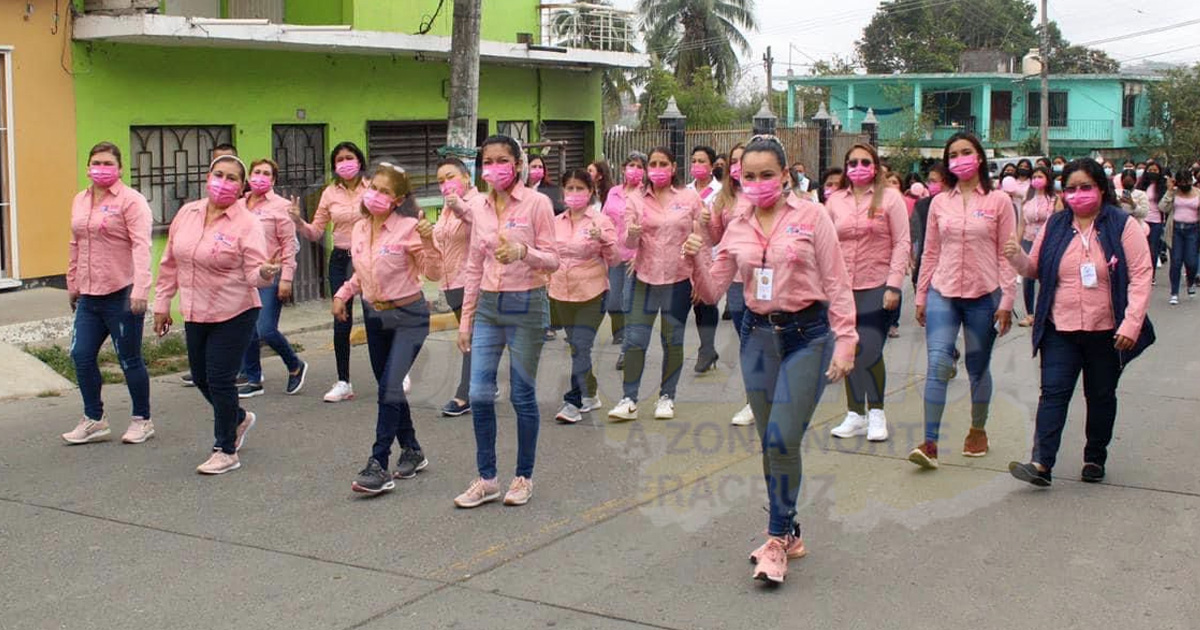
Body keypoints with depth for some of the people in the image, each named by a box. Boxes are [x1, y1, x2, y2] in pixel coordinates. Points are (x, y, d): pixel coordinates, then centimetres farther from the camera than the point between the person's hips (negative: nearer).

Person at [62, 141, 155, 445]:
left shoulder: (131, 200, -9)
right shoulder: (80, 201, 13)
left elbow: (141, 246, -18)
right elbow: (75, 245, 21)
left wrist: (140, 290, -27)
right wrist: (72, 284, 22)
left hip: (121, 295, -7)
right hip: (89, 295, 7)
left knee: (129, 360, 2)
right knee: (81, 356, 6)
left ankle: (142, 420, 18)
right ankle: (94, 420, 20)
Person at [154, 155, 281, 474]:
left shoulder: (247, 224, -13)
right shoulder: (187, 214, 3)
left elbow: (254, 272, -17)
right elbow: (170, 262, 11)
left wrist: (264, 273, -39)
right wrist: (162, 303, 12)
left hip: (234, 314, -6)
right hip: (195, 314, 6)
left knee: (220, 380, -3)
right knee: (201, 378, 17)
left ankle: (226, 451, 14)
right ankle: (239, 418, 45)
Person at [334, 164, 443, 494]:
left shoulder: (408, 228, -15)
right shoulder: (359, 229, 4)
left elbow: (434, 273, -16)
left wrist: (428, 241, -31)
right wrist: (342, 294, 8)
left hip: (409, 316, -7)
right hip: (374, 315, 7)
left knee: (390, 386, -16)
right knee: (389, 387, 13)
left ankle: (378, 465, -14)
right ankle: (411, 451, 30)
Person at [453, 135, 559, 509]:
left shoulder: (537, 203, -6)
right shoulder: (478, 207, 8)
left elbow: (552, 260, -7)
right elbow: (474, 266, 13)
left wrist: (523, 252, -28)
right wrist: (466, 319, 13)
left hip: (527, 306, -4)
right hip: (488, 306, 4)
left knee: (523, 395, 3)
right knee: (479, 394, 0)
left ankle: (524, 477, 19)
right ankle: (486, 479, 14)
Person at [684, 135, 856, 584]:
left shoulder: (811, 216, -6)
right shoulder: (738, 227, 6)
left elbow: (837, 284, -5)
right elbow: (712, 292, 6)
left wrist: (845, 342, -10)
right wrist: (696, 262, -13)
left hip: (807, 334, -5)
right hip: (758, 334, 5)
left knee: (782, 439, -13)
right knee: (771, 443, 11)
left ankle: (777, 539, 1)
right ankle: (789, 535, 25)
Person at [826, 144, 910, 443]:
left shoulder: (889, 197, -1)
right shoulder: (835, 200, 8)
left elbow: (902, 243, -4)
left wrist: (894, 285, -11)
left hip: (878, 288, -4)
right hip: (844, 289, 4)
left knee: (869, 353, -10)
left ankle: (876, 412, 10)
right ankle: (855, 414, 21)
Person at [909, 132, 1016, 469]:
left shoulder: (999, 201, 0)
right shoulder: (939, 202, 7)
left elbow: (1007, 254, -1)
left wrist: (1007, 300, -6)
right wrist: (921, 296, 10)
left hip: (983, 296, -1)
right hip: (943, 293, 1)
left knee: (978, 367, 9)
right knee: (938, 363, -11)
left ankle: (978, 431, 29)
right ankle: (930, 442, -12)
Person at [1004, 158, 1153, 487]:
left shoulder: (1123, 226, -4)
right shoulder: (1054, 226, 7)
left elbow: (1141, 276, -7)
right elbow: (1035, 269, 13)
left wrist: (1131, 323, -16)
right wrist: (1018, 258, -10)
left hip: (1106, 332, -2)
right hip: (1061, 330, 2)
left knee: (1101, 395, 12)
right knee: (1053, 392, -8)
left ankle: (1095, 459, 26)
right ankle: (1042, 463, -14)